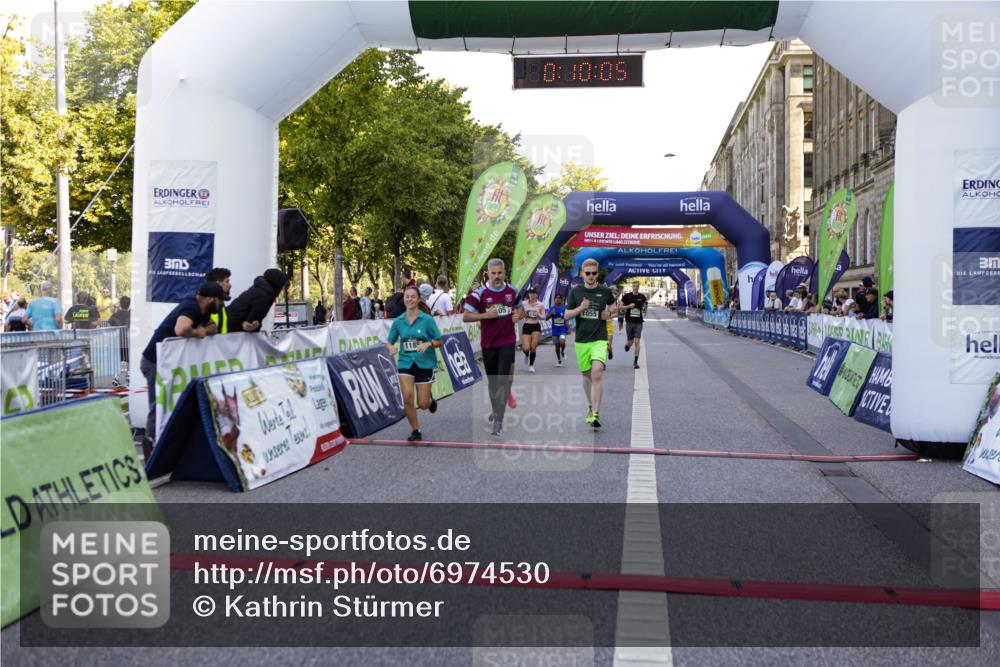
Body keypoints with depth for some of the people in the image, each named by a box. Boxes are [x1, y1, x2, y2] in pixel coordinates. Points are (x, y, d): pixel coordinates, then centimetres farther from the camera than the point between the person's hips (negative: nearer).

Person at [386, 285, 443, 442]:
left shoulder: (427, 319, -7)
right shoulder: (398, 321, 1)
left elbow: (440, 341, -2)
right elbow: (390, 341, 11)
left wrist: (428, 344, -21)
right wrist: (391, 347, -12)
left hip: (425, 364, -2)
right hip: (405, 363, 2)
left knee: (422, 404, 1)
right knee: (407, 398, -14)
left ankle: (430, 399, 40)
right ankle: (416, 431, 7)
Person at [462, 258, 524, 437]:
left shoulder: (512, 291, 2)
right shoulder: (479, 293, -7)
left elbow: (520, 309, 20)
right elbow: (465, 316, -8)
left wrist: (518, 315, -4)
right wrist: (485, 315, -20)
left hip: (507, 342, 0)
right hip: (488, 343, 0)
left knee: (503, 379, -11)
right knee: (492, 380, 13)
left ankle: (498, 421, -10)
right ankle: (495, 409, 38)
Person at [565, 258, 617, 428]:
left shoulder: (605, 291, 1)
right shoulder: (575, 291, 2)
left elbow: (613, 306, 21)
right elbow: (567, 315, 1)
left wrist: (610, 314, -1)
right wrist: (580, 308, -15)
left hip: (599, 339, -2)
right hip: (581, 340, 2)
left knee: (597, 374, -19)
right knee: (587, 375, 14)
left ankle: (595, 414, -20)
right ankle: (591, 406, 36)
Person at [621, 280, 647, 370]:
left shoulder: (642, 297, 3)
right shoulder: (627, 296, -1)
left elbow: (644, 306, 18)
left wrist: (644, 308, -5)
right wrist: (628, 306, -13)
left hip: (638, 322, 0)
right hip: (629, 322, 0)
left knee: (636, 342, -8)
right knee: (630, 342, 8)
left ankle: (635, 362, -4)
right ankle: (627, 345, 47)